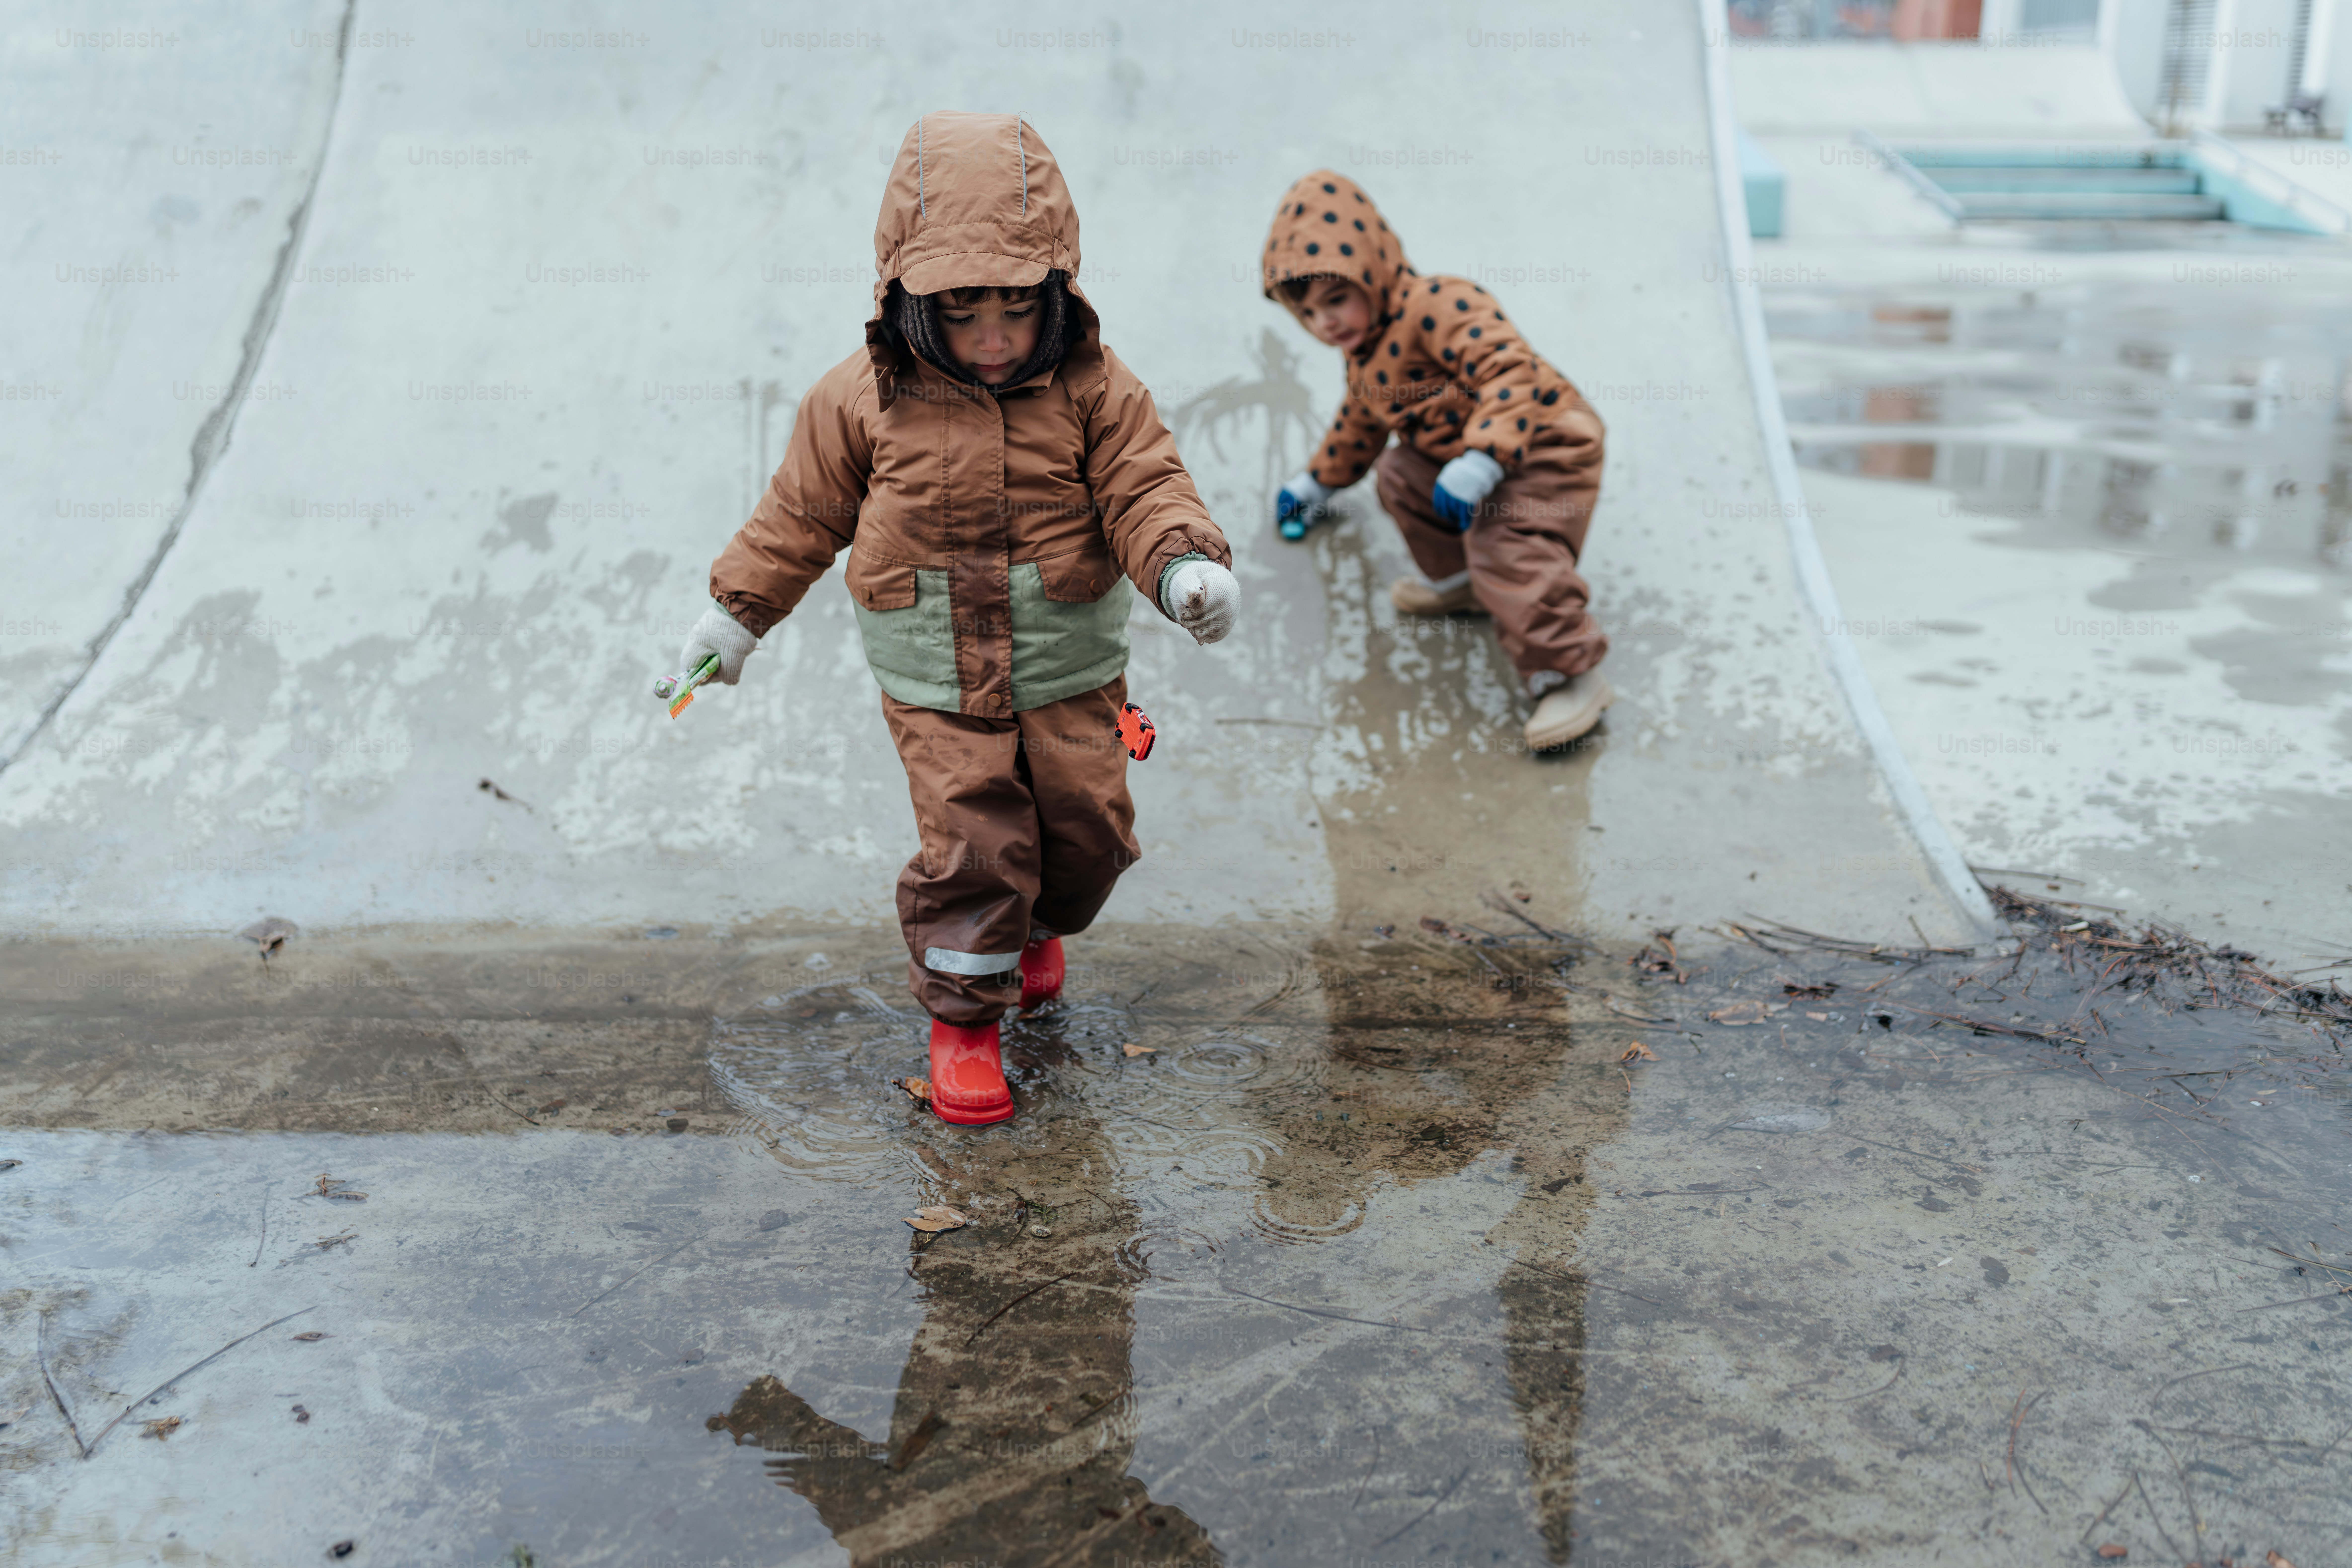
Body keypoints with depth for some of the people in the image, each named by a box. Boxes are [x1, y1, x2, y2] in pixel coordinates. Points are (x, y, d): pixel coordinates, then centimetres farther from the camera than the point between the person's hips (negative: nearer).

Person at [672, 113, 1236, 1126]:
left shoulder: (1093, 389, -7)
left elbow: (1144, 487, -11)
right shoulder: (864, 400, -7)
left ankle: (1037, 926, 45)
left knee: (1089, 832, 8)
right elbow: (802, 514, 4)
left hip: (1069, 671, 2)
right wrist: (735, 614, 10)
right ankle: (961, 1014, 15)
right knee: (970, 845, -9)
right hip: (936, 684, -1)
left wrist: (1186, 564, -32)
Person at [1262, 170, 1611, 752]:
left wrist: (1479, 462, -45)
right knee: (1398, 471, 19)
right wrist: (1320, 481, 42)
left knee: (1506, 550, -27)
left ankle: (1574, 674, -19)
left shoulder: (1438, 307, -23)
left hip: (1544, 451, -10)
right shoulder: (1365, 353, 10)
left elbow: (1511, 373, -35)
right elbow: (1360, 421, 31)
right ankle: (1459, 579, 30)